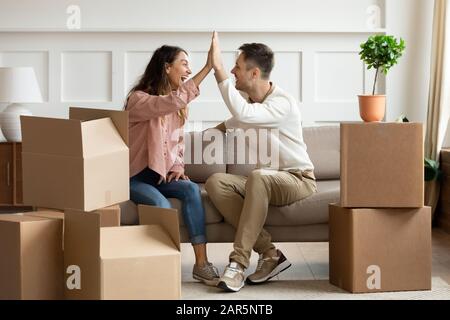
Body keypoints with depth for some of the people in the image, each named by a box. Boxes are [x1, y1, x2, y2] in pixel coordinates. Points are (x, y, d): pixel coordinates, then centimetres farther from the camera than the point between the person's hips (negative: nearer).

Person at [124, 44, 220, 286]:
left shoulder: (177, 106, 10)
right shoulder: (138, 99, -15)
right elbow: (173, 102, -34)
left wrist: (178, 168, -2)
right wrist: (208, 67, -35)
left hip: (162, 174, 6)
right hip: (135, 176, -6)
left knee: (191, 189, -24)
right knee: (161, 205, -34)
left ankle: (201, 263, -27)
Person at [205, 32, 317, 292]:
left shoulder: (283, 103, -19)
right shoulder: (251, 102, 7)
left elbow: (243, 115, -37)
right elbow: (237, 121, 32)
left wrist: (219, 70, -34)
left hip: (298, 180, -8)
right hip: (266, 181, 8)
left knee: (258, 178, -40)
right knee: (216, 182, -20)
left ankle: (239, 262, -36)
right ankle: (269, 253, -20)